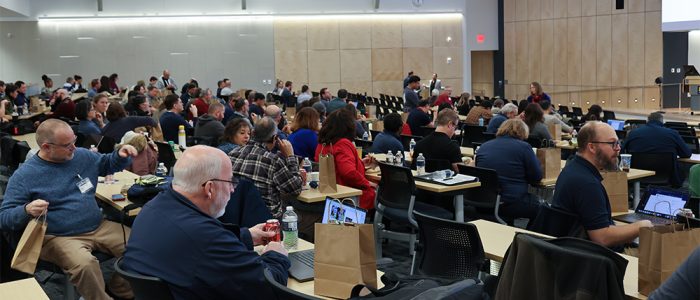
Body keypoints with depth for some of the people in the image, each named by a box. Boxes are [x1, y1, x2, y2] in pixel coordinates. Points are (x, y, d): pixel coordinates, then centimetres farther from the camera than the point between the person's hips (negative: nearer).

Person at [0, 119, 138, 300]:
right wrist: (27, 210, -29)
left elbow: (107, 164, 26)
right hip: (60, 237, -5)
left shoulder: (82, 156, 8)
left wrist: (121, 155, 2)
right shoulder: (24, 175, -7)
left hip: (99, 228, 6)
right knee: (85, 265, -37)